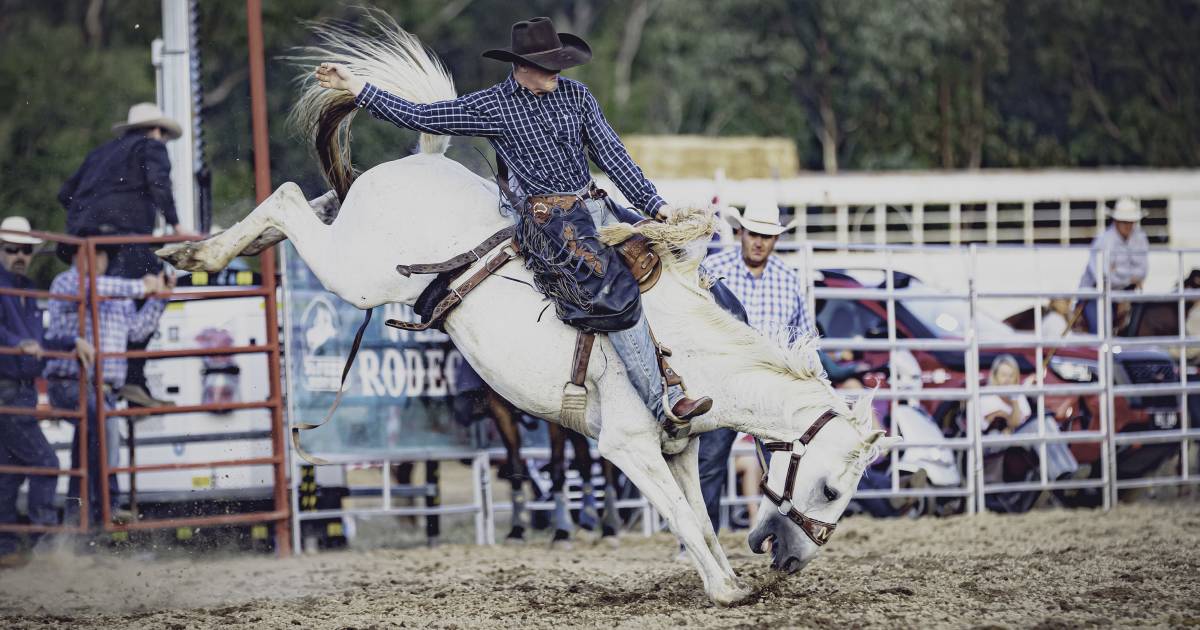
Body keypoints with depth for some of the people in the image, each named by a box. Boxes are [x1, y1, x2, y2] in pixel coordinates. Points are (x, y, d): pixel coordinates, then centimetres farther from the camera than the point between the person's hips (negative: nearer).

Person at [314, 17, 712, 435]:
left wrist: (652, 204, 2)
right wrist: (355, 87, 0)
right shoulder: (492, 106, 0)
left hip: (595, 206, 7)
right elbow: (420, 117, 2)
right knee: (617, 293, -23)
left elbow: (610, 154, 10)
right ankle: (662, 404, -27)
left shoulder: (575, 96, 10)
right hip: (548, 219, -7)